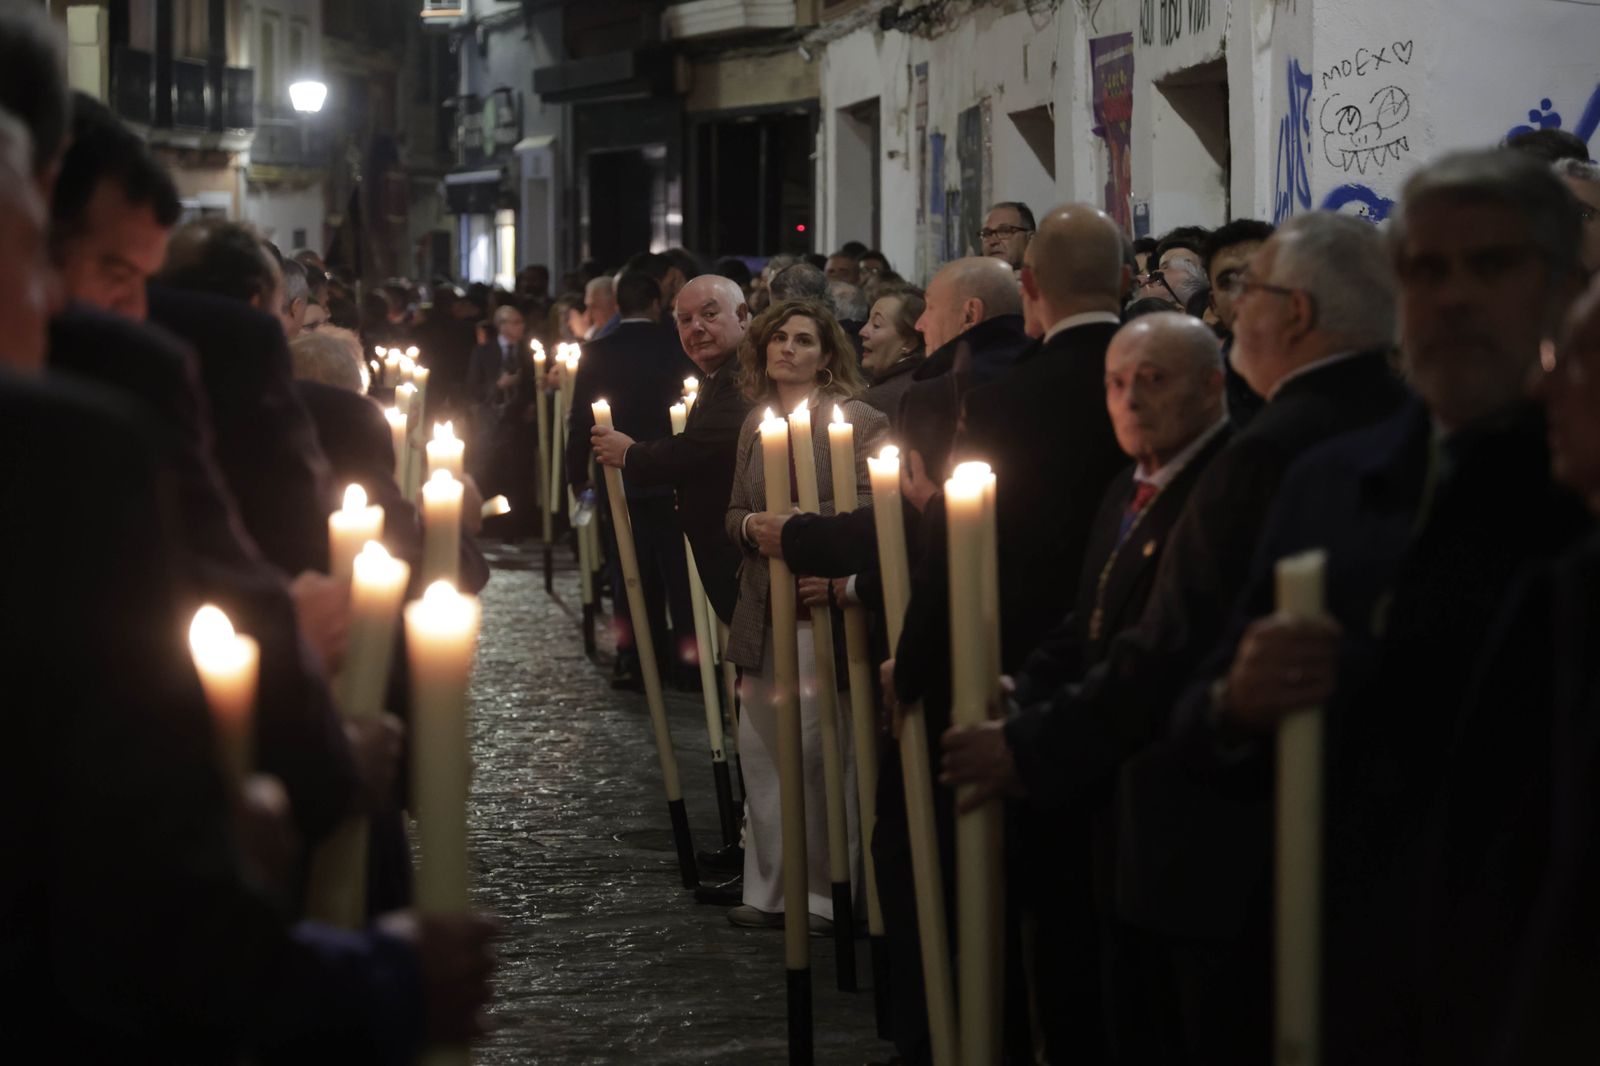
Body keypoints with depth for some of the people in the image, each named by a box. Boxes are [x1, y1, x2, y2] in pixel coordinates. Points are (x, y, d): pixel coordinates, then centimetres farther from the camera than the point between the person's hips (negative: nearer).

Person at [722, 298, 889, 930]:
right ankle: (769, 890, 17)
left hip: (824, 610, -7)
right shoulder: (755, 424, 14)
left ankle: (826, 894, 7)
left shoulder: (856, 421, -7)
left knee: (818, 755, -3)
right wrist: (753, 526, -4)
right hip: (762, 610, 7)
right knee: (759, 747, 8)